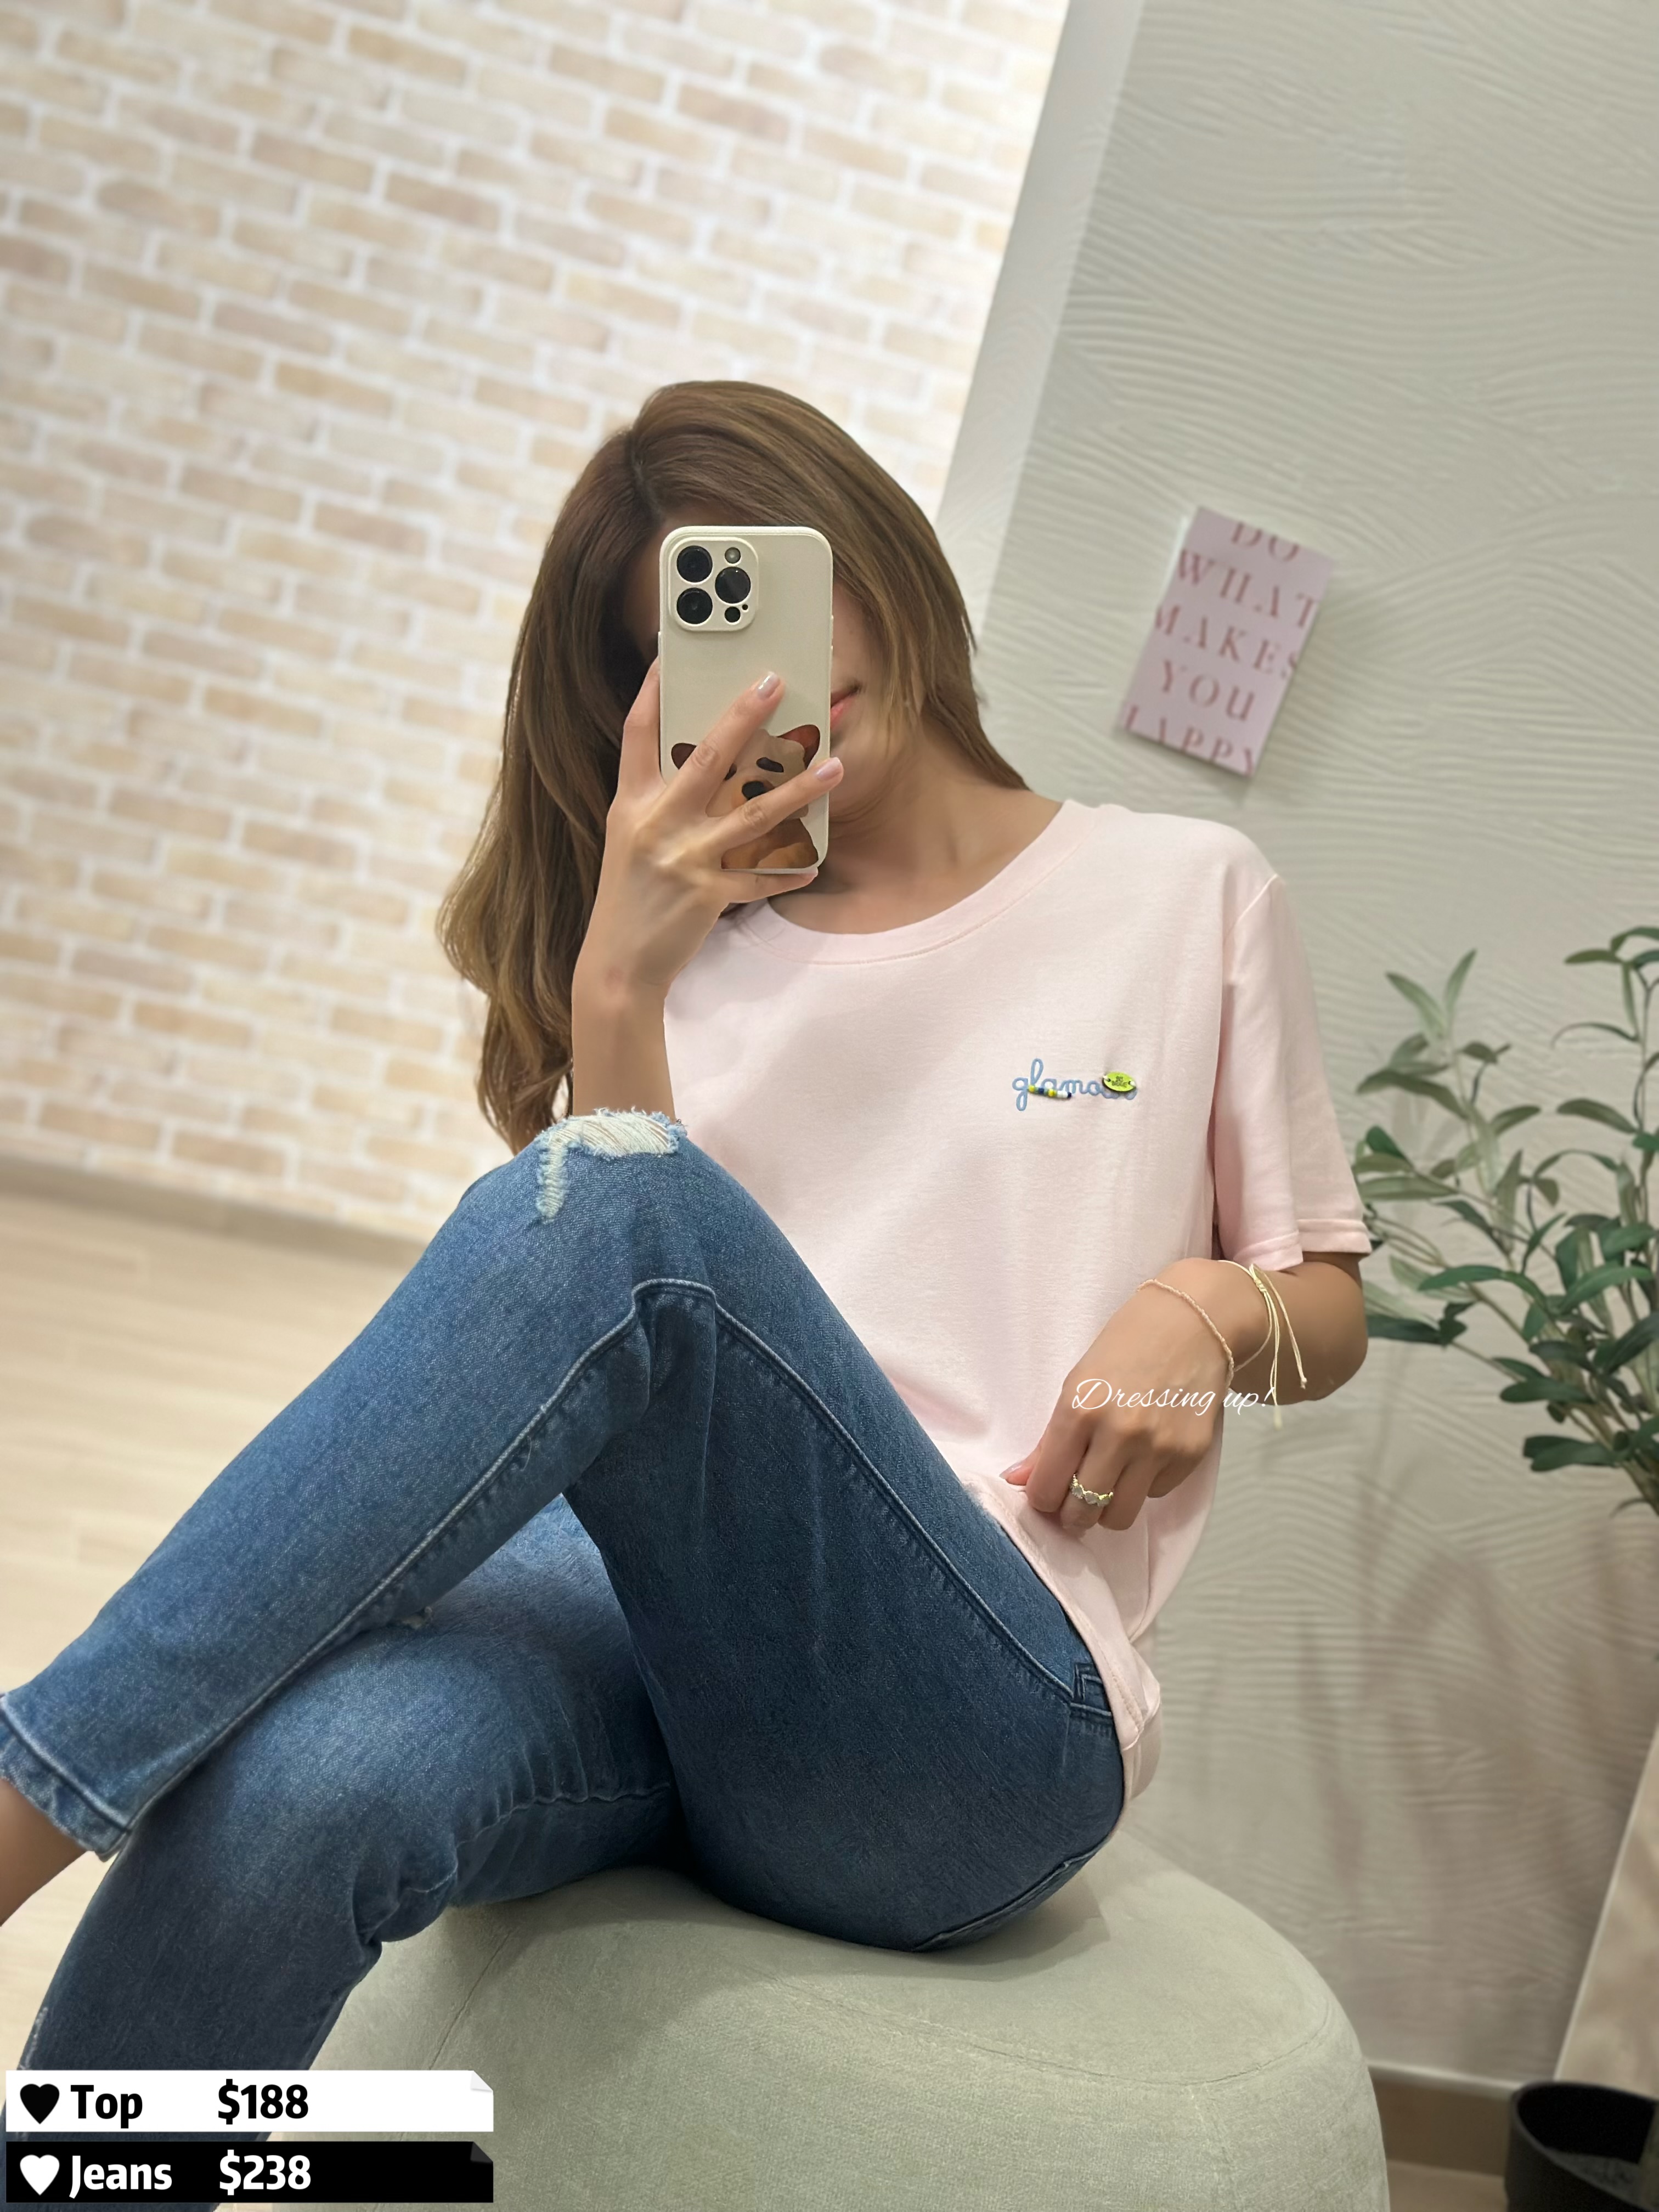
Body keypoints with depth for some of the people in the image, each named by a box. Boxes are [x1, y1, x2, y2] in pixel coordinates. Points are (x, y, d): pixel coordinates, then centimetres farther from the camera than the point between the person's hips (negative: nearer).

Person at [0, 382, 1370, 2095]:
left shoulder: (1188, 896, 13)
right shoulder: (693, 947, 18)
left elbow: (1331, 1309, 18)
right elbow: (577, 1345, 4)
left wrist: (1206, 1306, -5)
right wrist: (616, 984, -9)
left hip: (978, 1715, -2)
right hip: (633, 1610, 2)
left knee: (617, 1202, -33)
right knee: (285, 1792, -36)